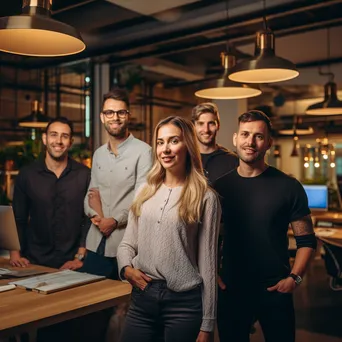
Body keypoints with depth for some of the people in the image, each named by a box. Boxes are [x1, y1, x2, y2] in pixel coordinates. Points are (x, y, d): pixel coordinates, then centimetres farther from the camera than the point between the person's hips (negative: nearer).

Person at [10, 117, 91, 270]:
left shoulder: (84, 175, -4)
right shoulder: (26, 174, 0)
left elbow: (90, 218, -5)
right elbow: (18, 218, 6)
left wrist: (80, 256, -9)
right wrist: (14, 252, -3)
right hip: (35, 262, 1)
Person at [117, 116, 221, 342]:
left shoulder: (205, 198, -6)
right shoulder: (145, 192, 8)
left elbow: (207, 263, -5)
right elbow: (127, 243, 14)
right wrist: (127, 268, -7)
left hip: (184, 301, -4)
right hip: (142, 297, 4)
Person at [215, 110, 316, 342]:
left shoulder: (288, 187, -6)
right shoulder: (221, 186, 1)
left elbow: (306, 240, -2)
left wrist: (294, 278, -13)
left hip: (275, 291, -2)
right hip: (230, 290, 2)